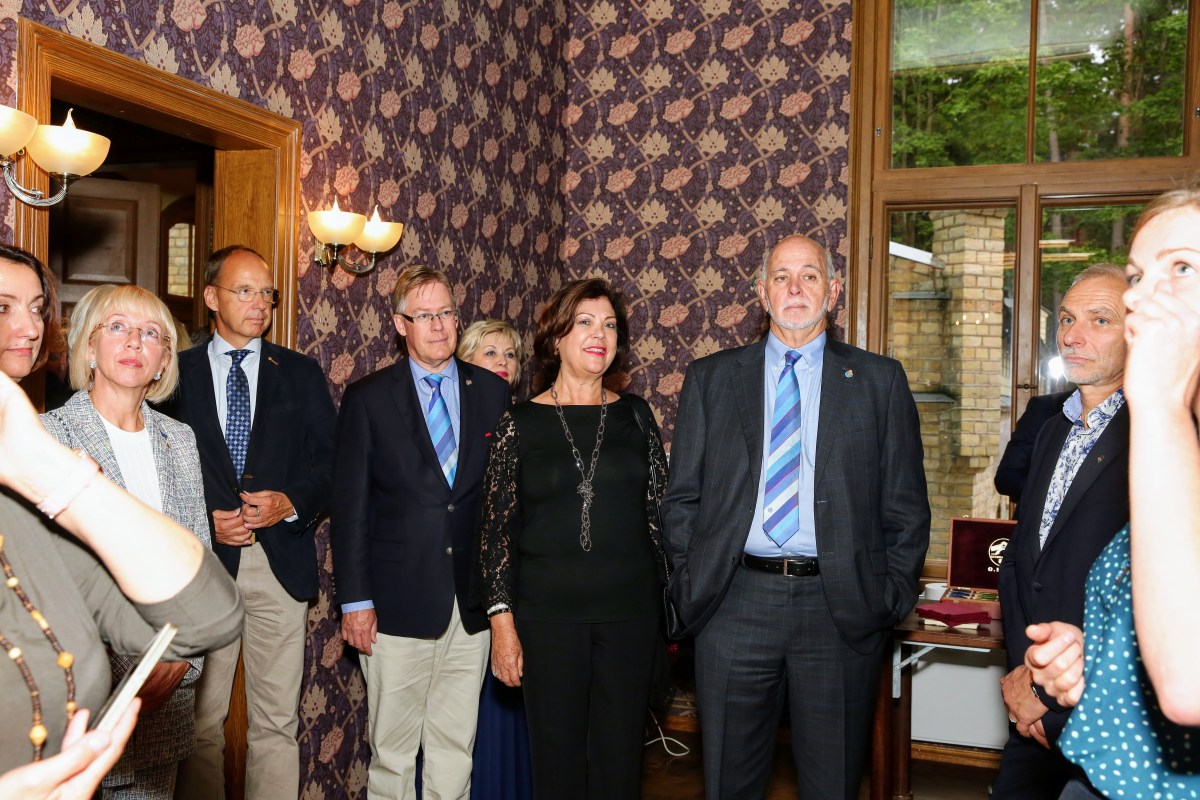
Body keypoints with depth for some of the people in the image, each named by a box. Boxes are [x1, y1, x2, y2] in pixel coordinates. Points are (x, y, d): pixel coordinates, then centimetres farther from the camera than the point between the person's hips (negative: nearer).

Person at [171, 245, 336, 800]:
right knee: (199, 722, 8)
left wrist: (291, 502, -11)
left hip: (280, 561, 1)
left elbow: (328, 463, 6)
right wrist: (202, 521, -10)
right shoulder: (176, 373, 6)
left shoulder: (301, 374, 10)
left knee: (277, 722, 6)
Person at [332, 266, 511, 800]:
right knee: (392, 749, 7)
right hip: (398, 603, -2)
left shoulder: (493, 393, 6)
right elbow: (349, 507, -1)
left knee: (456, 745, 11)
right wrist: (354, 599, -5)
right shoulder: (367, 398, 0)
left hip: (473, 603, 2)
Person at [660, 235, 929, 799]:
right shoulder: (710, 378, 7)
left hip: (840, 609, 0)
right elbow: (682, 499, 7)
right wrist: (691, 585, 0)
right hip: (735, 601, 1)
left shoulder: (879, 381, 5)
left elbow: (905, 505, 5)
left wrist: (892, 597, -1)